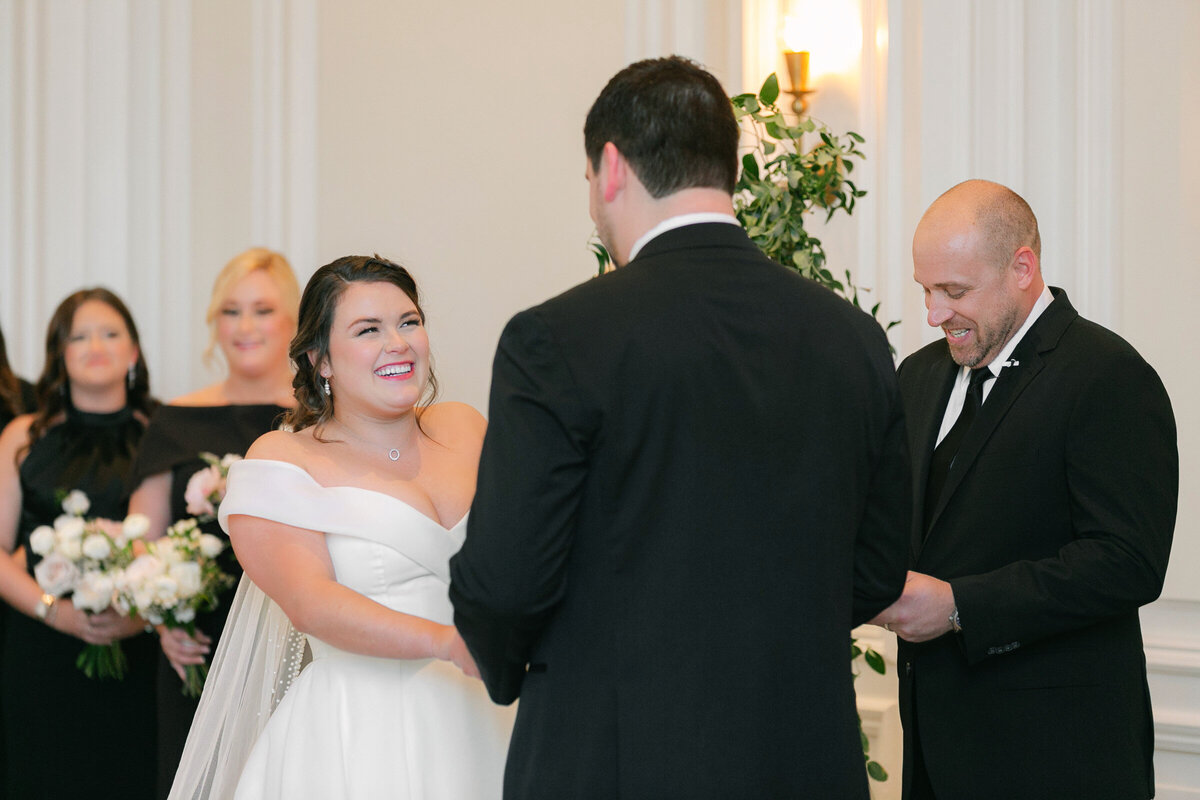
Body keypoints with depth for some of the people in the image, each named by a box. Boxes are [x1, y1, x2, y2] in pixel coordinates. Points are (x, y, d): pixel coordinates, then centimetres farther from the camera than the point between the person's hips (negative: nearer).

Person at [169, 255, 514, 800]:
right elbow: (310, 602, -16)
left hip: (472, 727, 4)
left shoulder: (464, 429, 12)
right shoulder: (281, 462, -2)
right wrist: (451, 643, -27)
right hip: (356, 740, -4)